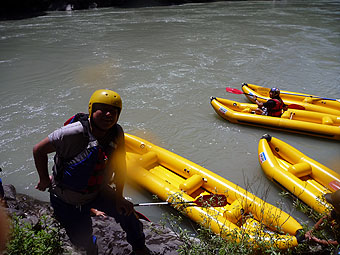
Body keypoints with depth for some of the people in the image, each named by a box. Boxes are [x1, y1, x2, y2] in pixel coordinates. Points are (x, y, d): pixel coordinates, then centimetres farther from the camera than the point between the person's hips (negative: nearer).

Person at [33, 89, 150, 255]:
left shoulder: (117, 133, -16)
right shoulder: (73, 133, -32)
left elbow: (119, 165, -3)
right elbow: (39, 150, -19)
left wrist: (119, 197, -2)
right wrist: (44, 180, -7)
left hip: (97, 191, 4)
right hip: (66, 200, -4)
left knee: (126, 213, 7)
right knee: (82, 240, 8)